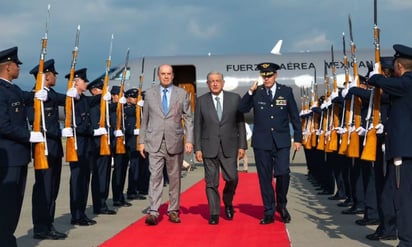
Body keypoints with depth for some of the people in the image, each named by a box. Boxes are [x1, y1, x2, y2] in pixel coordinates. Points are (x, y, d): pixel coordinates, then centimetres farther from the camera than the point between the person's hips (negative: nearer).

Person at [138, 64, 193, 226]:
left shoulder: (182, 94, 6)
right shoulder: (149, 94, 8)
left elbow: (188, 119, 4)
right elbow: (145, 119, 10)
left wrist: (189, 140, -5)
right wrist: (142, 141, 5)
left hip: (174, 142, 1)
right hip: (154, 142, 0)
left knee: (174, 178, 7)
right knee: (155, 176, -8)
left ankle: (173, 211, 17)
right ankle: (153, 212, -9)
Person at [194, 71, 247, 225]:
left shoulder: (235, 98, 5)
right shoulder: (201, 101, 5)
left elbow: (240, 123, 6)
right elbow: (197, 126, 5)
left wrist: (242, 145, 0)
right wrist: (197, 148, -1)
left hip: (229, 146, 0)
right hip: (209, 147, 0)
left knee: (231, 178, -4)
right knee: (211, 182, 2)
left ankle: (228, 203, 25)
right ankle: (214, 213, 12)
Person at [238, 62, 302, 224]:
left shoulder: (286, 92, 5)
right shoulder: (256, 93, 4)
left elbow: (294, 116, 7)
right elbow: (242, 109, -5)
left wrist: (298, 138, 3)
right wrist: (250, 92, -15)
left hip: (282, 142, -1)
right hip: (261, 142, 1)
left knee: (283, 173, -13)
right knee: (265, 178, 4)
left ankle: (281, 205, 13)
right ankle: (269, 212, 15)